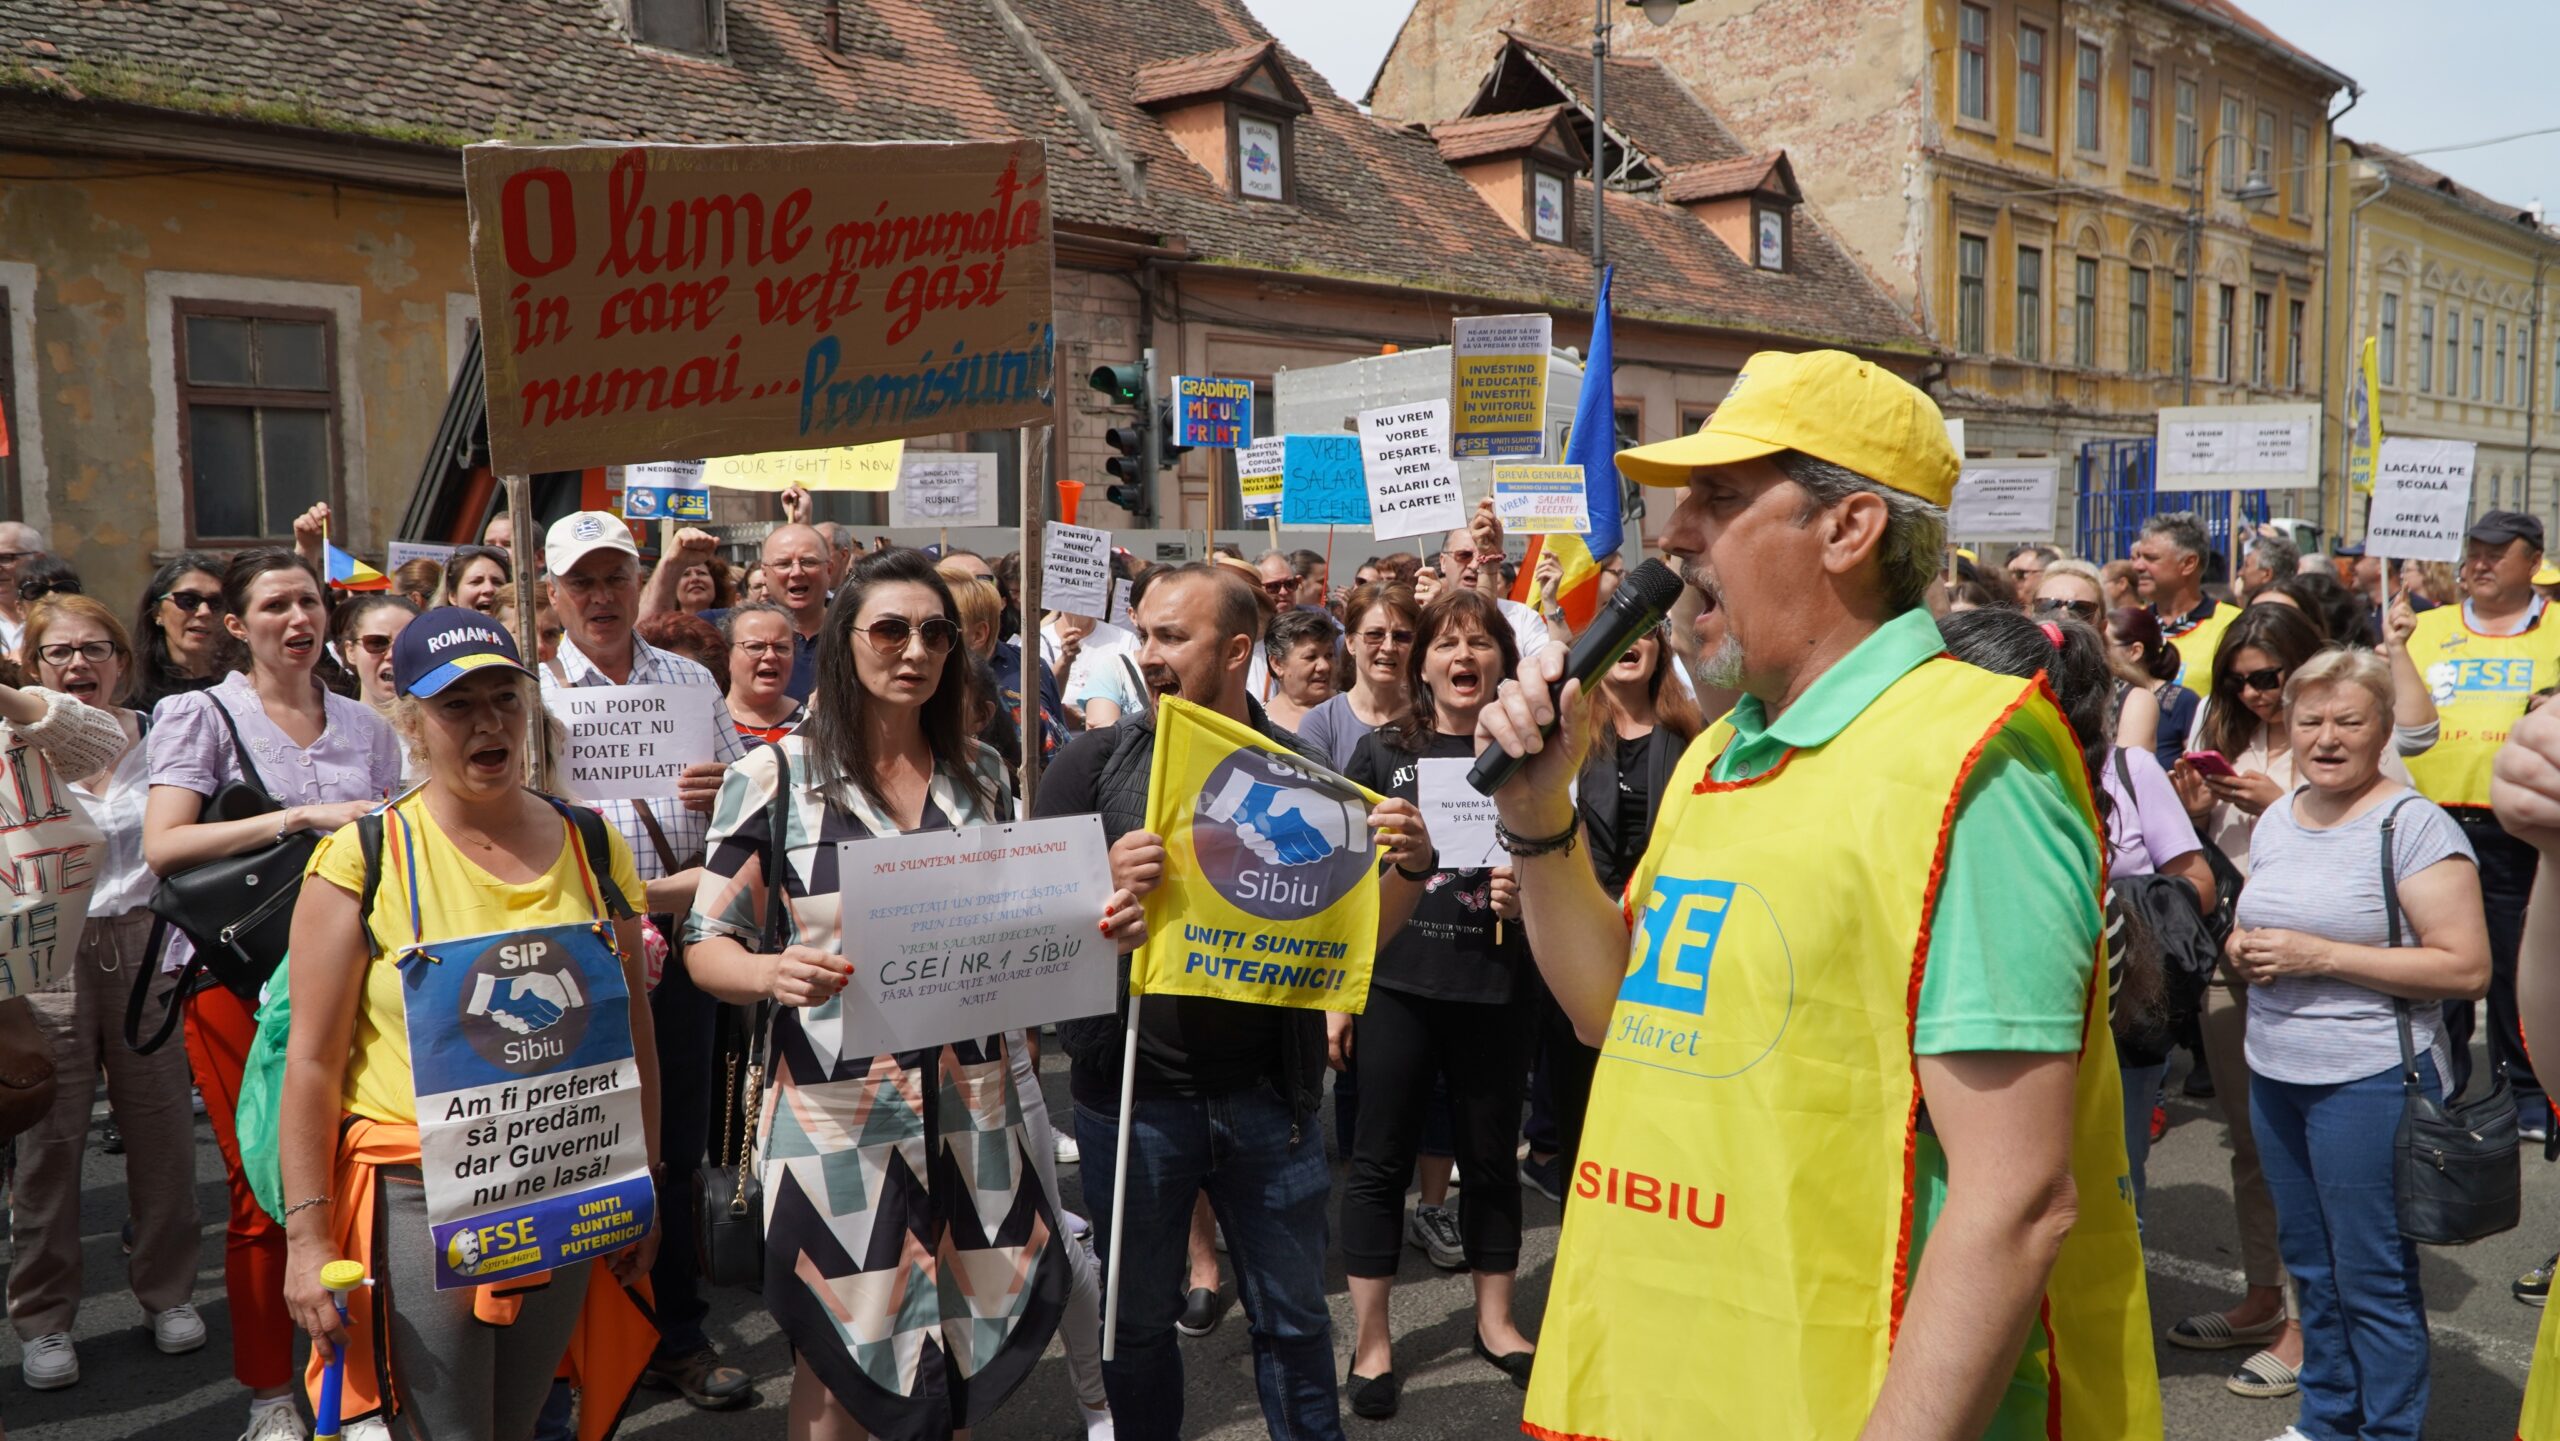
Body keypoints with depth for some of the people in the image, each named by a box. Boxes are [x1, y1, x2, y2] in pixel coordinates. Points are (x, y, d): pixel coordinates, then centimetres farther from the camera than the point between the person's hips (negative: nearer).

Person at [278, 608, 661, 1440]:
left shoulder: (592, 848, 4)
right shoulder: (363, 859, -6)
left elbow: (632, 1031, 10)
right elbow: (313, 1060, -7)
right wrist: (308, 1236, -9)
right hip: (416, 1201, -3)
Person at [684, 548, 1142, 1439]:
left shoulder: (980, 772, 6)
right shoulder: (775, 774, -6)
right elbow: (707, 948, -6)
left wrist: (1098, 929, -5)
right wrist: (775, 974, -27)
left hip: (973, 1105, 4)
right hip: (835, 1109, -3)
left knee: (962, 1343, 13)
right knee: (838, 1353, 8)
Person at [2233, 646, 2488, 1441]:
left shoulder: (2415, 825, -12)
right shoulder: (2274, 820, 9)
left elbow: (2467, 969, -18)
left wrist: (2321, 956, -22)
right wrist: (2244, 949, -1)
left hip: (2370, 1078, -7)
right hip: (2274, 1072, 7)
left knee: (2372, 1278, 4)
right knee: (2309, 1263, 18)